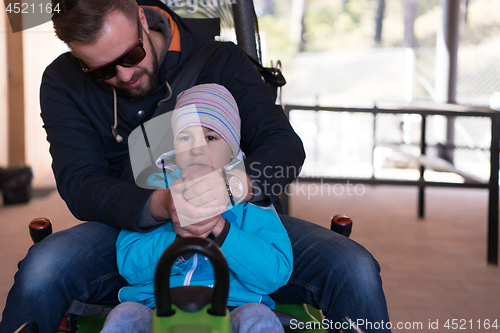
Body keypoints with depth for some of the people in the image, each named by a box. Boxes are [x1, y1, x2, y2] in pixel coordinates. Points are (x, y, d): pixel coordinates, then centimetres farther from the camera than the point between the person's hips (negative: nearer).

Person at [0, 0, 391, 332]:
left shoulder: (220, 59, -4)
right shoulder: (63, 84, -2)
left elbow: (285, 143, -11)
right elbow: (80, 184, -13)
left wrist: (237, 183, -36)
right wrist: (160, 205, -35)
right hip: (132, 229, 0)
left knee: (353, 268, -20)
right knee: (41, 270, -31)